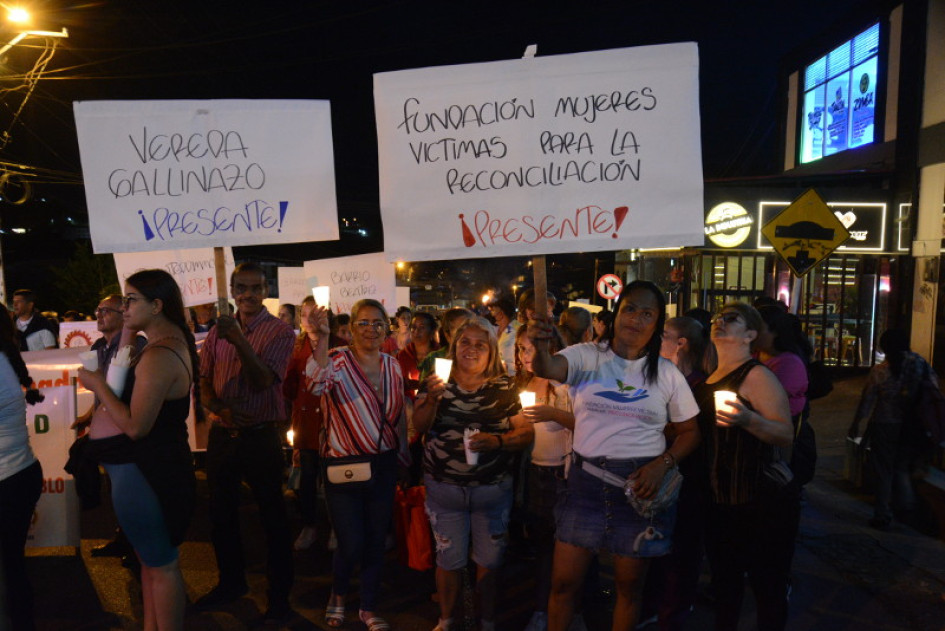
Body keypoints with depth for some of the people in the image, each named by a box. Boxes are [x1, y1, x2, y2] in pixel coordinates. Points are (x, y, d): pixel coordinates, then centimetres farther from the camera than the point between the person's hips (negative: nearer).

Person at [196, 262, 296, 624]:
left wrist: (240, 341, -32)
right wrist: (219, 408, -11)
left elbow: (264, 380, -19)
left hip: (261, 436, -5)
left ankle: (279, 594, 21)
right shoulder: (218, 331, 6)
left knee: (272, 516, 6)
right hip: (221, 435, 5)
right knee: (221, 513, 18)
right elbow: (204, 380, 8)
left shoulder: (280, 332, -9)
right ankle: (231, 581, 39)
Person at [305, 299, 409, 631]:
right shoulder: (337, 360, -11)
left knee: (376, 542, 13)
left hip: (383, 466, 4)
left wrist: (404, 456, 17)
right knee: (351, 545, -1)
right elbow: (316, 385, -35)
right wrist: (322, 338, -45)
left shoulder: (393, 366, 4)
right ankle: (337, 595, 32)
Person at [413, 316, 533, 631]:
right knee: (449, 560, 10)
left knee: (489, 560, 11)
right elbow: (420, 426, -3)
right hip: (444, 487, 1)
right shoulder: (438, 380, 0)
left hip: (493, 489, 0)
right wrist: (433, 398, -21)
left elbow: (526, 432, -3)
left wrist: (496, 441, -20)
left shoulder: (505, 387, -5)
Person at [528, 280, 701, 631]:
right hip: (586, 480, 0)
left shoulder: (668, 374, 2)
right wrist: (540, 347, -46)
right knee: (563, 582, 7)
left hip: (640, 484, 1)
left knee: (629, 584, 15)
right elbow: (546, 369, -23)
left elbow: (689, 432, 8)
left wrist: (662, 464, -10)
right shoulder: (586, 356, -3)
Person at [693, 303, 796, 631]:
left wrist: (747, 419, -36)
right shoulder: (709, 378, 10)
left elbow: (786, 434, -21)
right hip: (720, 500, 8)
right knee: (724, 582, 20)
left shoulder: (757, 375, -13)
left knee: (768, 589, 3)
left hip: (763, 502, -7)